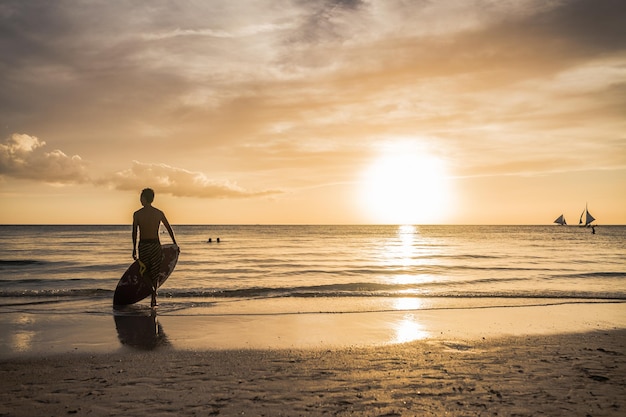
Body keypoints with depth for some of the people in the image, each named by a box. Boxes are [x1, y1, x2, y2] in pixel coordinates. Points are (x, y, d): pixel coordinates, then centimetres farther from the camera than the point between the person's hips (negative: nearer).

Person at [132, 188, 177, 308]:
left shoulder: (137, 214, -5)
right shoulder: (159, 213, 2)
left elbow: (134, 232, -8)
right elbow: (169, 229, 8)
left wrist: (134, 249, -3)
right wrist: (174, 243, 20)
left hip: (143, 246, -2)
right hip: (156, 245, 2)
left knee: (144, 271, 15)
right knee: (155, 272, 12)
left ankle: (152, 288, -13)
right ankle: (153, 299, 11)